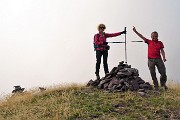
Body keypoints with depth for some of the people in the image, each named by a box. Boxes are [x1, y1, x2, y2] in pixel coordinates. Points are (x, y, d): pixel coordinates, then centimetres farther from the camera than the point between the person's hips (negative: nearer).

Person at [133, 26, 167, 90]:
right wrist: (135, 31, -4)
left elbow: (162, 50, 6)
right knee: (153, 74, 2)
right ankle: (156, 86, 13)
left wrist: (164, 57, -10)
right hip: (151, 60, 0)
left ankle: (163, 83, 22)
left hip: (159, 59, 0)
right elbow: (141, 36, 3)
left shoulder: (160, 43, 9)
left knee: (163, 72, -2)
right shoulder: (149, 42, 7)